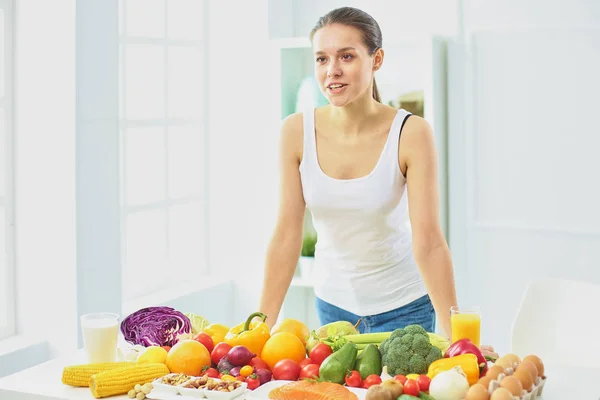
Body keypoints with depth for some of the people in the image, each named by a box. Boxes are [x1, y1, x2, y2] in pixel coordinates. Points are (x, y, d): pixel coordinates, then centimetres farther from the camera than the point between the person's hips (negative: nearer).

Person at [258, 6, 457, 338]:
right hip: (333, 302, 3)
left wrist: (453, 333, -28)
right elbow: (287, 235, -9)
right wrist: (263, 326, -11)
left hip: (404, 306, -2)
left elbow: (428, 241, -22)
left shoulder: (410, 133, -19)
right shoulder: (297, 131, -12)